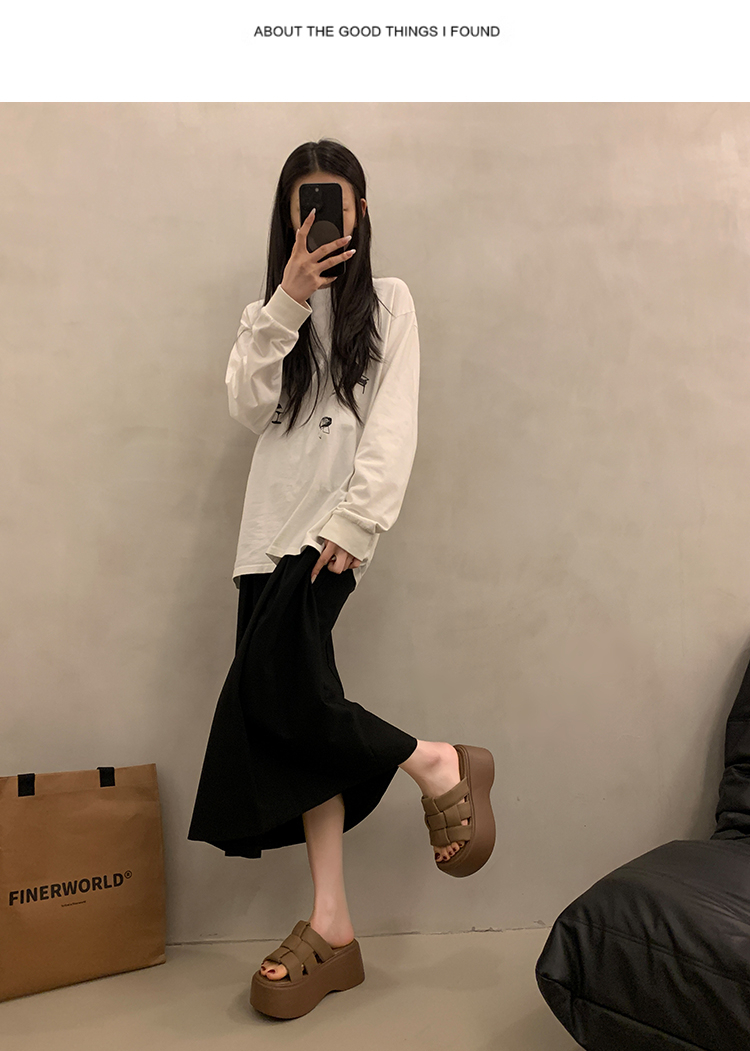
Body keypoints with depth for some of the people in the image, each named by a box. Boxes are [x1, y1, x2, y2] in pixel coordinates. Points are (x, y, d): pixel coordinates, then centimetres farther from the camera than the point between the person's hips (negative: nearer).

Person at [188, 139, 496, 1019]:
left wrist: (356, 523, -15)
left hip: (332, 529, -5)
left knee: (270, 693, -20)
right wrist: (286, 303, -5)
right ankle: (331, 925, 6)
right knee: (288, 709, -1)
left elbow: (394, 428, -3)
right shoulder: (269, 311, 21)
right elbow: (248, 409, 3)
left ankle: (435, 763, -1)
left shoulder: (387, 300, 9)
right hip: (271, 531, 5)